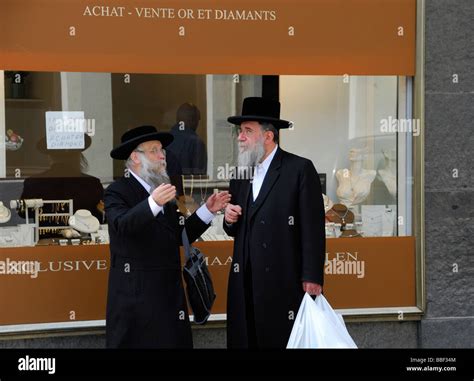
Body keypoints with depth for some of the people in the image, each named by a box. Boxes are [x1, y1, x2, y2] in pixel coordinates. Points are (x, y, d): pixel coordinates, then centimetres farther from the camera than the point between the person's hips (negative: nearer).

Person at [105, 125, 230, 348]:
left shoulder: (163, 190, 18)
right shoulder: (117, 191, -5)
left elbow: (179, 236, 16)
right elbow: (122, 225, -25)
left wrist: (207, 211, 7)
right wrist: (153, 203, -38)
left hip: (169, 290, 7)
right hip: (136, 293, -7)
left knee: (175, 342, 3)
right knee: (136, 342, -3)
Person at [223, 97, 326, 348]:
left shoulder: (300, 169, -4)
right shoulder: (240, 174, 16)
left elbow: (313, 228, -8)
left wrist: (312, 278, -13)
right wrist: (229, 220, 0)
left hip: (285, 281, -6)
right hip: (246, 282, 6)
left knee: (283, 341, -3)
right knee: (244, 341, 4)